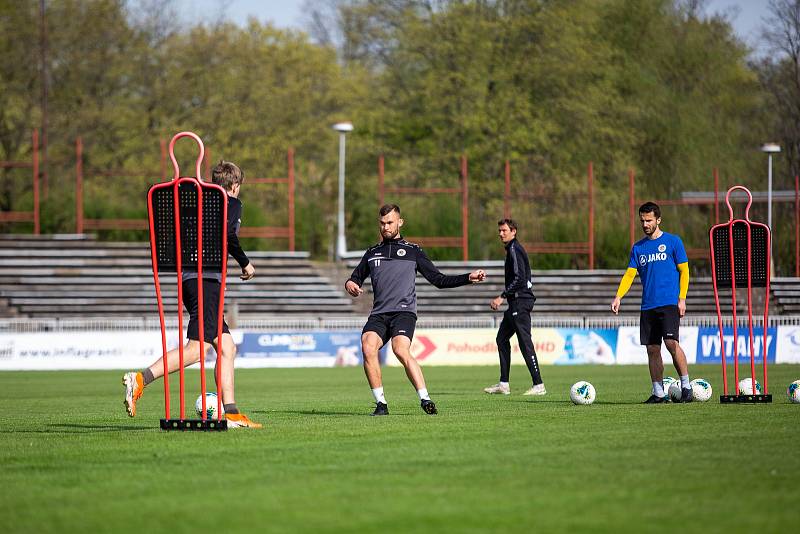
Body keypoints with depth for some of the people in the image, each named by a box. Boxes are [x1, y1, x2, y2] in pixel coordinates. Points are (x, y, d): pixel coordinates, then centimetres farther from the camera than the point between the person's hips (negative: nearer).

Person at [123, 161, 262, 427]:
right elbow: (227, 233, -15)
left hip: (190, 279, 9)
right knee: (197, 348, -17)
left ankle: (231, 414, 4)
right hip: (207, 280, -9)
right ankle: (140, 379, -29)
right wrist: (245, 263, -2)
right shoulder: (233, 204, 4)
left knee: (227, 347, 9)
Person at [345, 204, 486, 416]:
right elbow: (356, 278, 30)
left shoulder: (413, 251, 15)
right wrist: (350, 284, 4)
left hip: (404, 311, -3)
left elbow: (439, 280, 13)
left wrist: (469, 278, 2)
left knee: (401, 350, -30)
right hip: (379, 314, 3)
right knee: (368, 348, -25)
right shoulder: (372, 253, 24)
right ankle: (381, 404, -17)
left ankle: (425, 400, -28)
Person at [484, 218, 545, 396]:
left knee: (525, 342, -10)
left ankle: (538, 385, -10)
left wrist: (502, 297, -18)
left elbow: (519, 278, -20)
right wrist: (501, 298, 22)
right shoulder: (512, 249, 19)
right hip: (516, 302, 11)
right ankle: (504, 384, 14)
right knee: (502, 338, 13)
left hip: (520, 301, -11)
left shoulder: (515, 249, -11)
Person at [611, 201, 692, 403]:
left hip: (669, 303, -5)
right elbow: (629, 274, 10)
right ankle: (659, 393, 9)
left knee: (672, 342, -18)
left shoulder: (673, 241, 2)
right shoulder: (638, 248, 14)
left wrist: (682, 298, -7)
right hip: (648, 306, 5)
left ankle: (686, 386, -9)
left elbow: (684, 271, 2)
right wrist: (618, 296, -5)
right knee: (652, 349, 4)